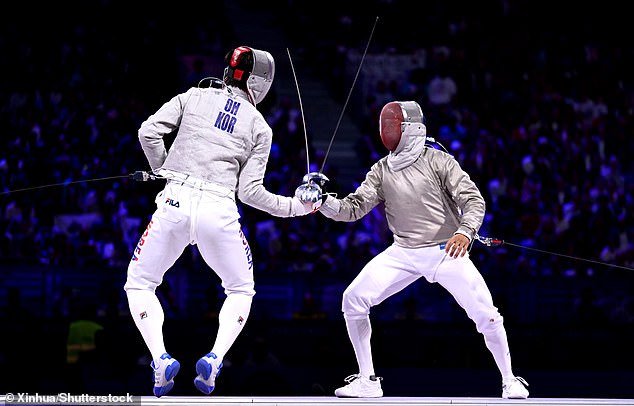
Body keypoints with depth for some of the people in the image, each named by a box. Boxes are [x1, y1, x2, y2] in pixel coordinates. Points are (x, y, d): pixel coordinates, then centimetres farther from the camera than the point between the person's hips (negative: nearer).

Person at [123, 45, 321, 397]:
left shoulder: (194, 97, 12)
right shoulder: (259, 127, 10)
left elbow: (148, 132, 2)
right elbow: (249, 191, 5)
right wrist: (295, 207, 16)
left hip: (176, 203, 0)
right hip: (218, 210, 0)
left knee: (139, 284, 17)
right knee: (241, 291, 23)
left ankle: (161, 360, -6)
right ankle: (213, 361, -2)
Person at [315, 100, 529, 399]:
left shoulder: (438, 161, -9)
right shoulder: (381, 170, 3)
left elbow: (474, 200, -13)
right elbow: (352, 209, -2)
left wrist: (465, 232, -33)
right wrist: (323, 199, -22)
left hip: (447, 251, -4)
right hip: (403, 253, 4)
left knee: (485, 315, -12)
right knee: (353, 300, -11)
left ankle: (510, 382, 10)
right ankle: (367, 381, -1)